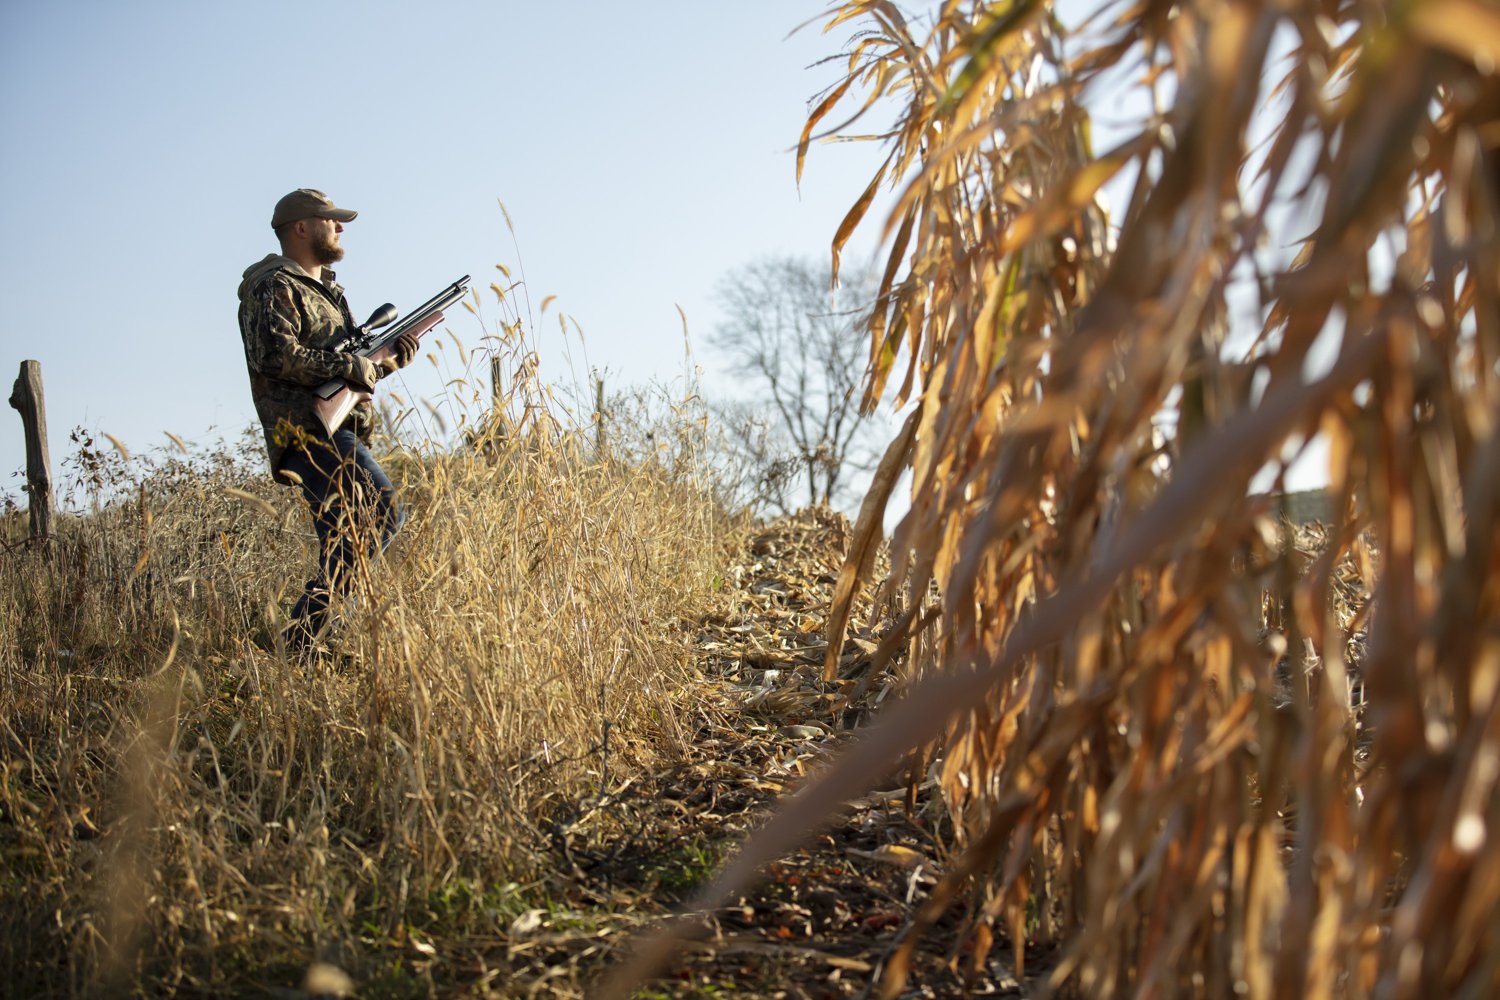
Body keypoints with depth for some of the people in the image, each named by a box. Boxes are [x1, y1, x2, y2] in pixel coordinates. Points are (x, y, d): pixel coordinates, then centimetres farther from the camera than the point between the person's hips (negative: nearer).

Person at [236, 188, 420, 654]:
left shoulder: (325, 291, 27)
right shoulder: (276, 287, -3)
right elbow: (274, 355, -20)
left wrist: (388, 360, 9)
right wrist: (349, 366, -17)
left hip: (338, 436, 10)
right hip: (310, 432, -10)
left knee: (343, 552, 7)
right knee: (386, 511, -23)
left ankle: (297, 651, 12)